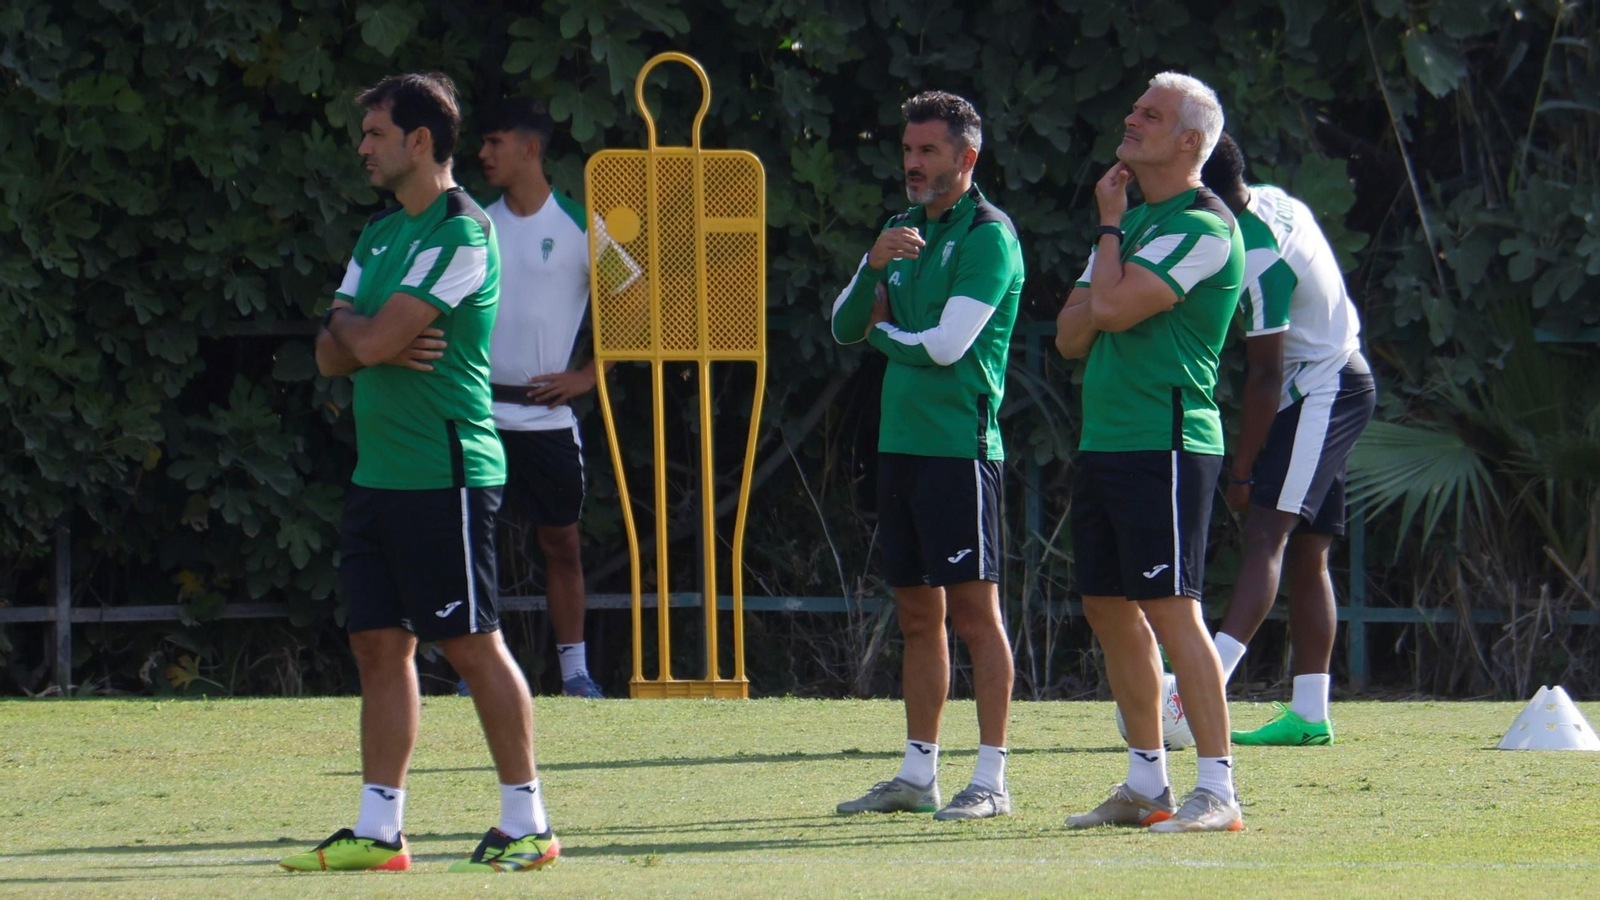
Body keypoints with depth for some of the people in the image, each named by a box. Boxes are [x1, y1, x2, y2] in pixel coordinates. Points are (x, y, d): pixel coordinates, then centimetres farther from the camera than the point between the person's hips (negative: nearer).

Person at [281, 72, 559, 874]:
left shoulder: (460, 235, -13)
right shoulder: (380, 235, 17)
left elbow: (370, 341, -19)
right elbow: (333, 354, 12)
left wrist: (352, 326, 3)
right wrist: (378, 342, -8)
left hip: (444, 472, -9)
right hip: (378, 471, 9)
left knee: (474, 646, -5)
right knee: (379, 647, 7)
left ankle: (527, 823, 1)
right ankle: (377, 830, 9)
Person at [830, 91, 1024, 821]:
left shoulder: (988, 236, -9)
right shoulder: (903, 230, 16)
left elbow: (947, 345, -17)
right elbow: (845, 328, 12)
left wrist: (886, 334, 2)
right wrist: (872, 265, -6)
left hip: (959, 446, -8)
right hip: (901, 442, 8)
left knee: (973, 609, -7)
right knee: (918, 614, 11)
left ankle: (991, 780, -5)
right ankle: (917, 775, 15)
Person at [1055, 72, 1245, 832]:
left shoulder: (1202, 227, -12)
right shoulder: (1133, 219, 18)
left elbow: (1116, 307, -20)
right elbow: (1073, 333, 16)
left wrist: (1109, 229, -5)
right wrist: (1100, 300, -5)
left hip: (1166, 443, -10)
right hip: (1105, 440, 10)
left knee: (1171, 609, -12)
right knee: (1110, 609, 11)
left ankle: (1217, 789, -12)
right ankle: (1146, 785, 17)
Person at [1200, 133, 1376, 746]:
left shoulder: (1259, 258, -24)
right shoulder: (1272, 202, 5)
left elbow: (1266, 375, -21)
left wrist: (1242, 471, -16)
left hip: (1320, 393, -10)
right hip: (1340, 379, 10)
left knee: (1266, 534, -21)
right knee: (1307, 555, 8)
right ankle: (1309, 714, 8)